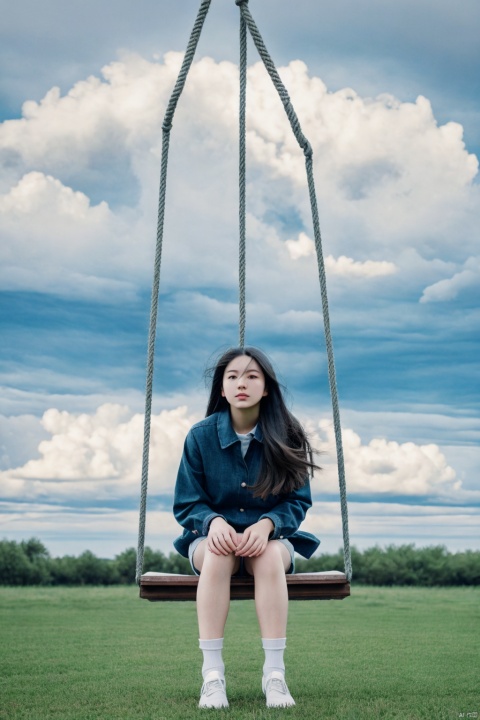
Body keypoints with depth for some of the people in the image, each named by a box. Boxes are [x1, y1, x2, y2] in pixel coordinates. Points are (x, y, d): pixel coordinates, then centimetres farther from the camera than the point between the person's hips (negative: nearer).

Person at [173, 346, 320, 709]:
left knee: (270, 555, -35)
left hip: (271, 537, 0)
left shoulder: (286, 436, -5)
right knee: (217, 556, -36)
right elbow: (186, 503, -3)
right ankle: (212, 674, -35)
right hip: (213, 535, 0)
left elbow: (298, 501, -4)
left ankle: (275, 673, -34)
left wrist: (267, 525, -25)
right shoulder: (200, 436, -6)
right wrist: (213, 521, -26)